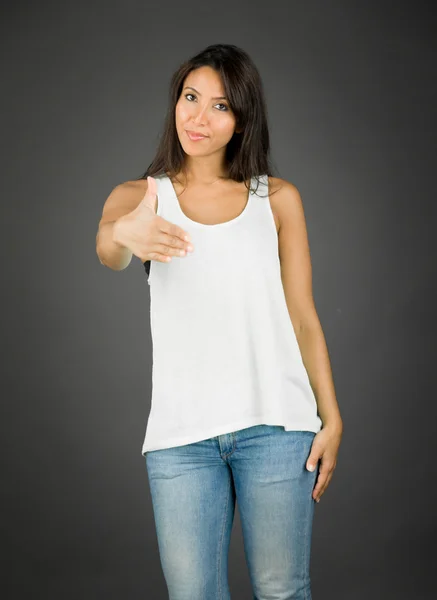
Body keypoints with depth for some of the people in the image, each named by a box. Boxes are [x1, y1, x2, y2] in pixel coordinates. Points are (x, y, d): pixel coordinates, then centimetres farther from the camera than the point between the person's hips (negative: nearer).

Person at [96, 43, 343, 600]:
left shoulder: (278, 199, 8)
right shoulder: (138, 195, 6)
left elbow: (304, 317, 8)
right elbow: (106, 250, -18)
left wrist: (331, 419, 1)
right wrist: (125, 233, -42)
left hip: (276, 425, 0)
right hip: (181, 433, 0)